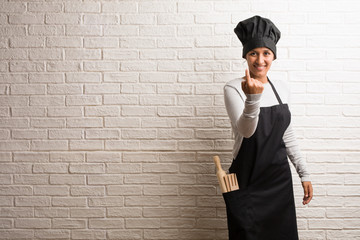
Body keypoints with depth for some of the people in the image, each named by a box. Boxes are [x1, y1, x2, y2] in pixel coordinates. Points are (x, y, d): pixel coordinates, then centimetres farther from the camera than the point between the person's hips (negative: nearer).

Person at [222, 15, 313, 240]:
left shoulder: (281, 88, 4)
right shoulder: (234, 88, -11)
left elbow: (288, 134, 12)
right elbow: (246, 131, -25)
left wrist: (304, 173, 11)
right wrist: (253, 97, -41)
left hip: (280, 178, 5)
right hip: (248, 181, -4)